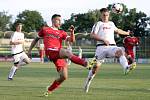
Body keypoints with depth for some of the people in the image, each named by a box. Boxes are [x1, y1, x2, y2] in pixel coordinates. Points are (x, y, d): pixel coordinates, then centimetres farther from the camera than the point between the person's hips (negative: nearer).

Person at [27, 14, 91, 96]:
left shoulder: (62, 33, 26)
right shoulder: (45, 29, 21)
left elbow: (71, 40, 12)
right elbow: (36, 39, 29)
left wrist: (72, 32, -5)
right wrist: (30, 50, 26)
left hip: (59, 54, 5)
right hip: (50, 52, -5)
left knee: (64, 77, -6)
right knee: (67, 52, -35)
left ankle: (49, 90, 14)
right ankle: (84, 62, -60)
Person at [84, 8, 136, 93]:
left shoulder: (111, 24, 25)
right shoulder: (98, 24, 9)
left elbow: (117, 30, 46)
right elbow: (92, 35, -3)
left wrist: (127, 33, 55)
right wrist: (103, 40, -13)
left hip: (112, 46, 2)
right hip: (101, 47, -2)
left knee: (120, 51, -32)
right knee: (96, 66, -2)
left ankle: (126, 68, -54)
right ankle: (88, 81, 19)